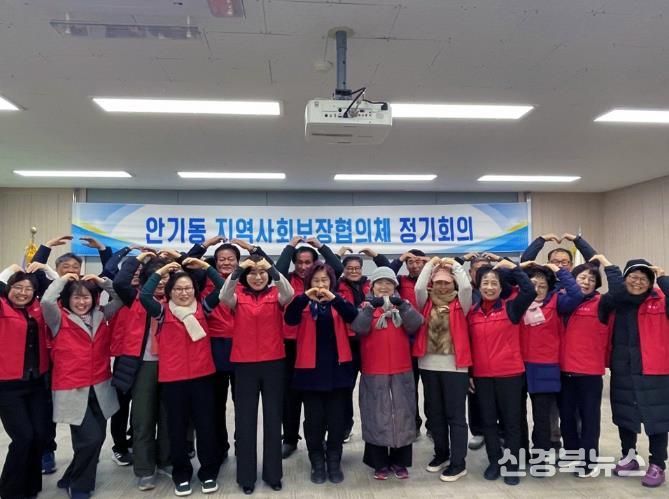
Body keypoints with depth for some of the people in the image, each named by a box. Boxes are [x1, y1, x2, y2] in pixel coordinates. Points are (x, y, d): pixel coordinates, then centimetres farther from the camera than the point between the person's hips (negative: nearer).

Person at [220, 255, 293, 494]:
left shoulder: (276, 294, 1)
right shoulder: (238, 296, 1)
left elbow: (289, 294, -21)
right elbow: (224, 296, -21)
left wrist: (272, 269, -33)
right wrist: (237, 270, -32)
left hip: (273, 363, 1)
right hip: (244, 364, 0)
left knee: (273, 418, 10)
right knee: (245, 419, 7)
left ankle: (273, 473, 24)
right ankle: (246, 476, 21)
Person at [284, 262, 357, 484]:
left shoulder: (338, 302, 4)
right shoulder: (303, 303, 1)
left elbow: (352, 316, -16)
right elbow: (289, 318, -18)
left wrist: (333, 298, -31)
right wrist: (305, 297, -32)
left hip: (337, 368, 1)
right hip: (310, 369, -1)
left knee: (337, 418, 9)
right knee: (313, 419, 7)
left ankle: (334, 462, 25)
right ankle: (317, 463, 23)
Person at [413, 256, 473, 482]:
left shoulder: (459, 304, 1)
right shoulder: (427, 302, 6)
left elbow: (466, 287, -17)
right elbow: (418, 287, -12)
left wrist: (454, 265, -7)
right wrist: (430, 264, -6)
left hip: (455, 366, -3)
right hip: (429, 365, 3)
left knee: (455, 415, 2)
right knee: (435, 413, 15)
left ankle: (458, 463, 11)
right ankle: (441, 454, 31)